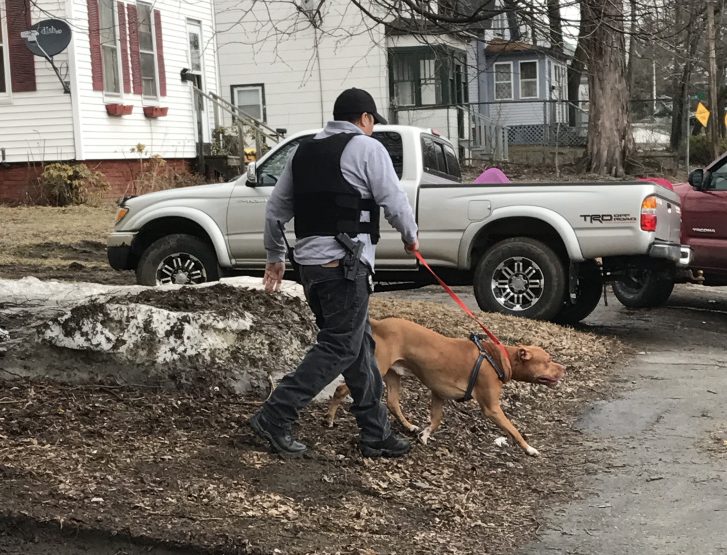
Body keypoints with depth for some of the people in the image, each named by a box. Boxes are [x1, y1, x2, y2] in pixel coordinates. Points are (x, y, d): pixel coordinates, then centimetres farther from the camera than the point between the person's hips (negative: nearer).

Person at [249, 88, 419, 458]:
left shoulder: (304, 152, 17)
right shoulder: (366, 148, -4)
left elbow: (275, 209, 19)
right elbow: (395, 201, -6)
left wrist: (275, 257, 27)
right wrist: (411, 237, 12)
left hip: (310, 262, 8)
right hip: (345, 264, -8)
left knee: (359, 344, 13)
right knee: (340, 348, -3)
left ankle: (375, 434, 17)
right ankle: (275, 417, -8)